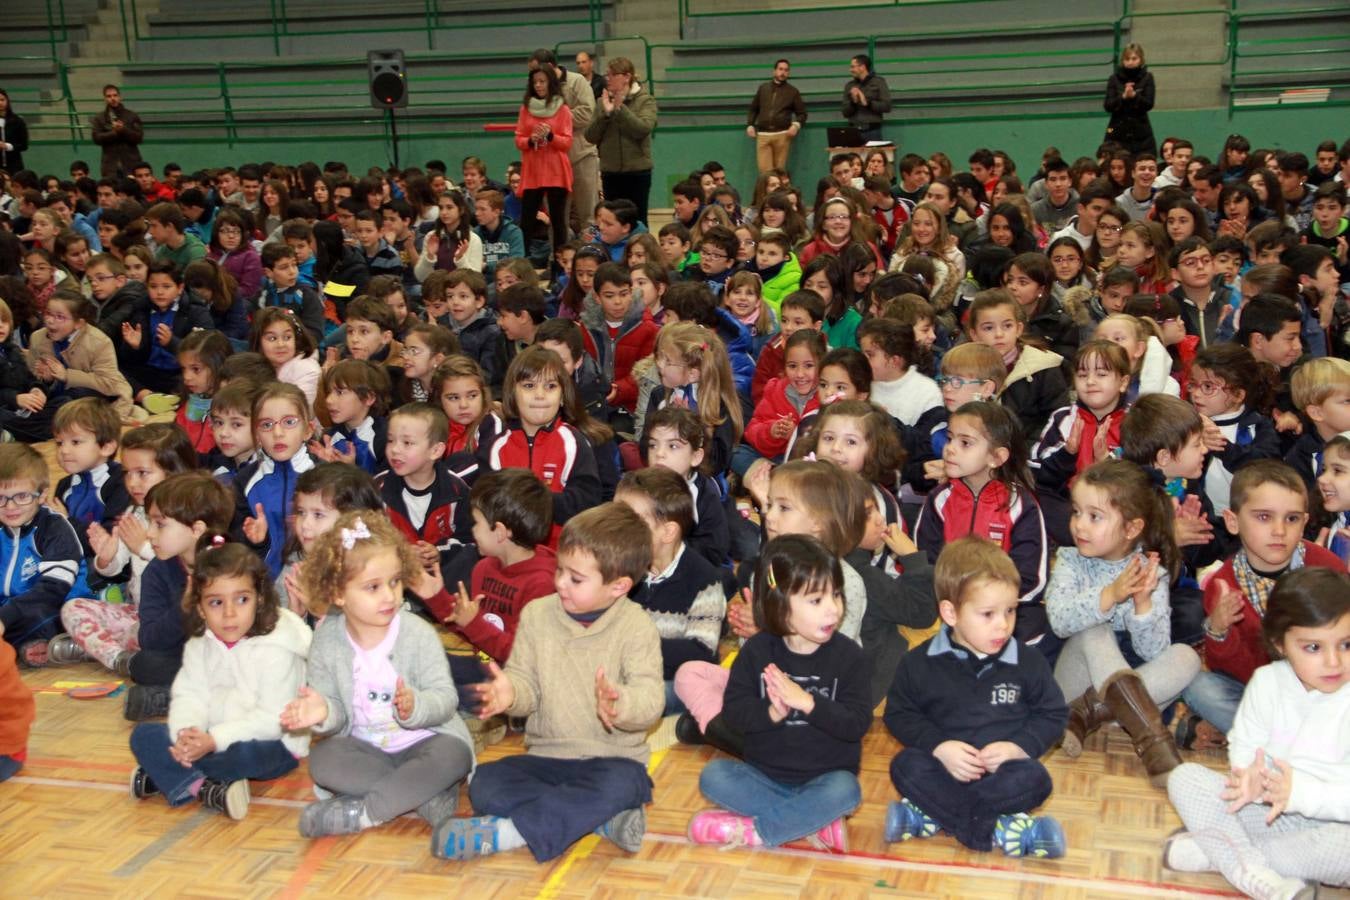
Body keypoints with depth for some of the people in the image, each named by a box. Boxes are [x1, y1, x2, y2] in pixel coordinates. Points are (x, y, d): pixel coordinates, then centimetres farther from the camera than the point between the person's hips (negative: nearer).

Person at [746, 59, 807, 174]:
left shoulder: (792, 91, 11)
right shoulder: (763, 88, 16)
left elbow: (802, 113, 12)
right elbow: (753, 109, 22)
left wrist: (796, 125, -7)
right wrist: (750, 125, 7)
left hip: (782, 135, -1)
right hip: (763, 135, 1)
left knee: (780, 170, -2)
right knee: (764, 170, -8)